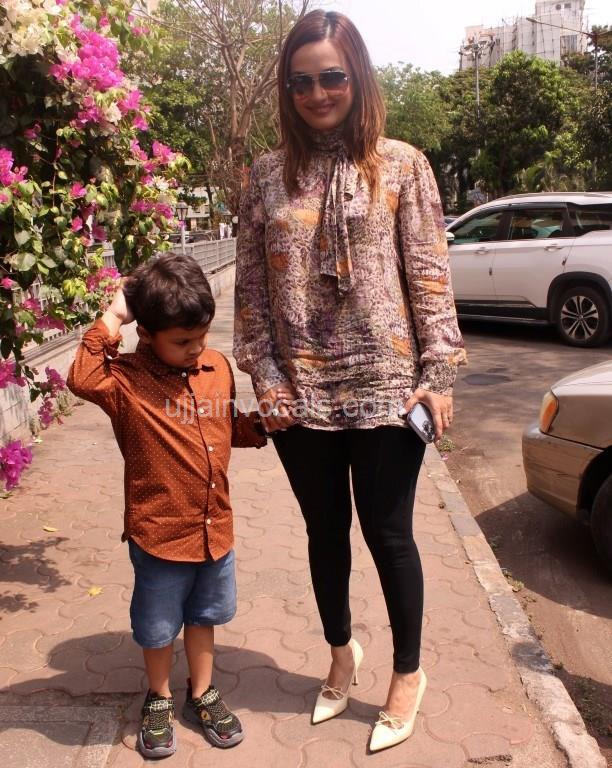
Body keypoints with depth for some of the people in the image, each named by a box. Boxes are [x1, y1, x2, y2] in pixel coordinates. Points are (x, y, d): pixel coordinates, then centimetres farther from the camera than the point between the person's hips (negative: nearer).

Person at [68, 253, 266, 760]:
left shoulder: (218, 368, -2)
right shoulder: (128, 379, -17)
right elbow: (82, 379, -39)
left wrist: (261, 423, -5)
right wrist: (111, 319, -32)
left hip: (215, 527, 5)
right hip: (159, 532, -4)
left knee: (204, 614, 24)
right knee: (158, 625, 17)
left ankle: (202, 694, 45)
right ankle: (160, 700, 42)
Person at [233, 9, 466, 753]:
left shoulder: (401, 165, 0)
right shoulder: (267, 175, 4)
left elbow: (429, 276, -2)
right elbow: (251, 287, 4)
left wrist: (439, 373, -8)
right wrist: (263, 376, -2)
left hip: (384, 388, -2)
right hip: (299, 394, 3)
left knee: (388, 534, 9)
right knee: (325, 532, 17)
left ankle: (407, 674, 32)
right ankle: (341, 652, 42)